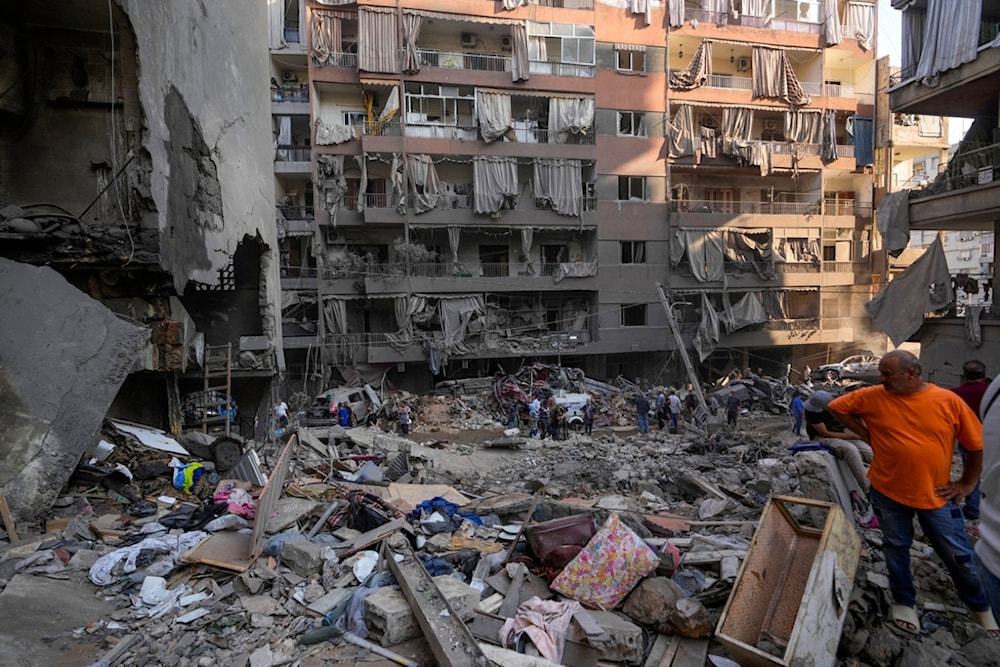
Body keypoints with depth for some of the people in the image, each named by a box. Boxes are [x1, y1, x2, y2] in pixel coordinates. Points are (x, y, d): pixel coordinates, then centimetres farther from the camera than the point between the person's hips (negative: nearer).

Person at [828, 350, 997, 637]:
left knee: (958, 555, 13)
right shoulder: (873, 397, -10)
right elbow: (837, 407, 3)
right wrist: (866, 434, -3)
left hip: (936, 494, 0)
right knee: (896, 547, 15)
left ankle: (980, 607, 38)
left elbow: (978, 444, 0)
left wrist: (966, 483, 2)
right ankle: (904, 601, 35)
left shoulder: (948, 401, -11)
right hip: (888, 491, 1)